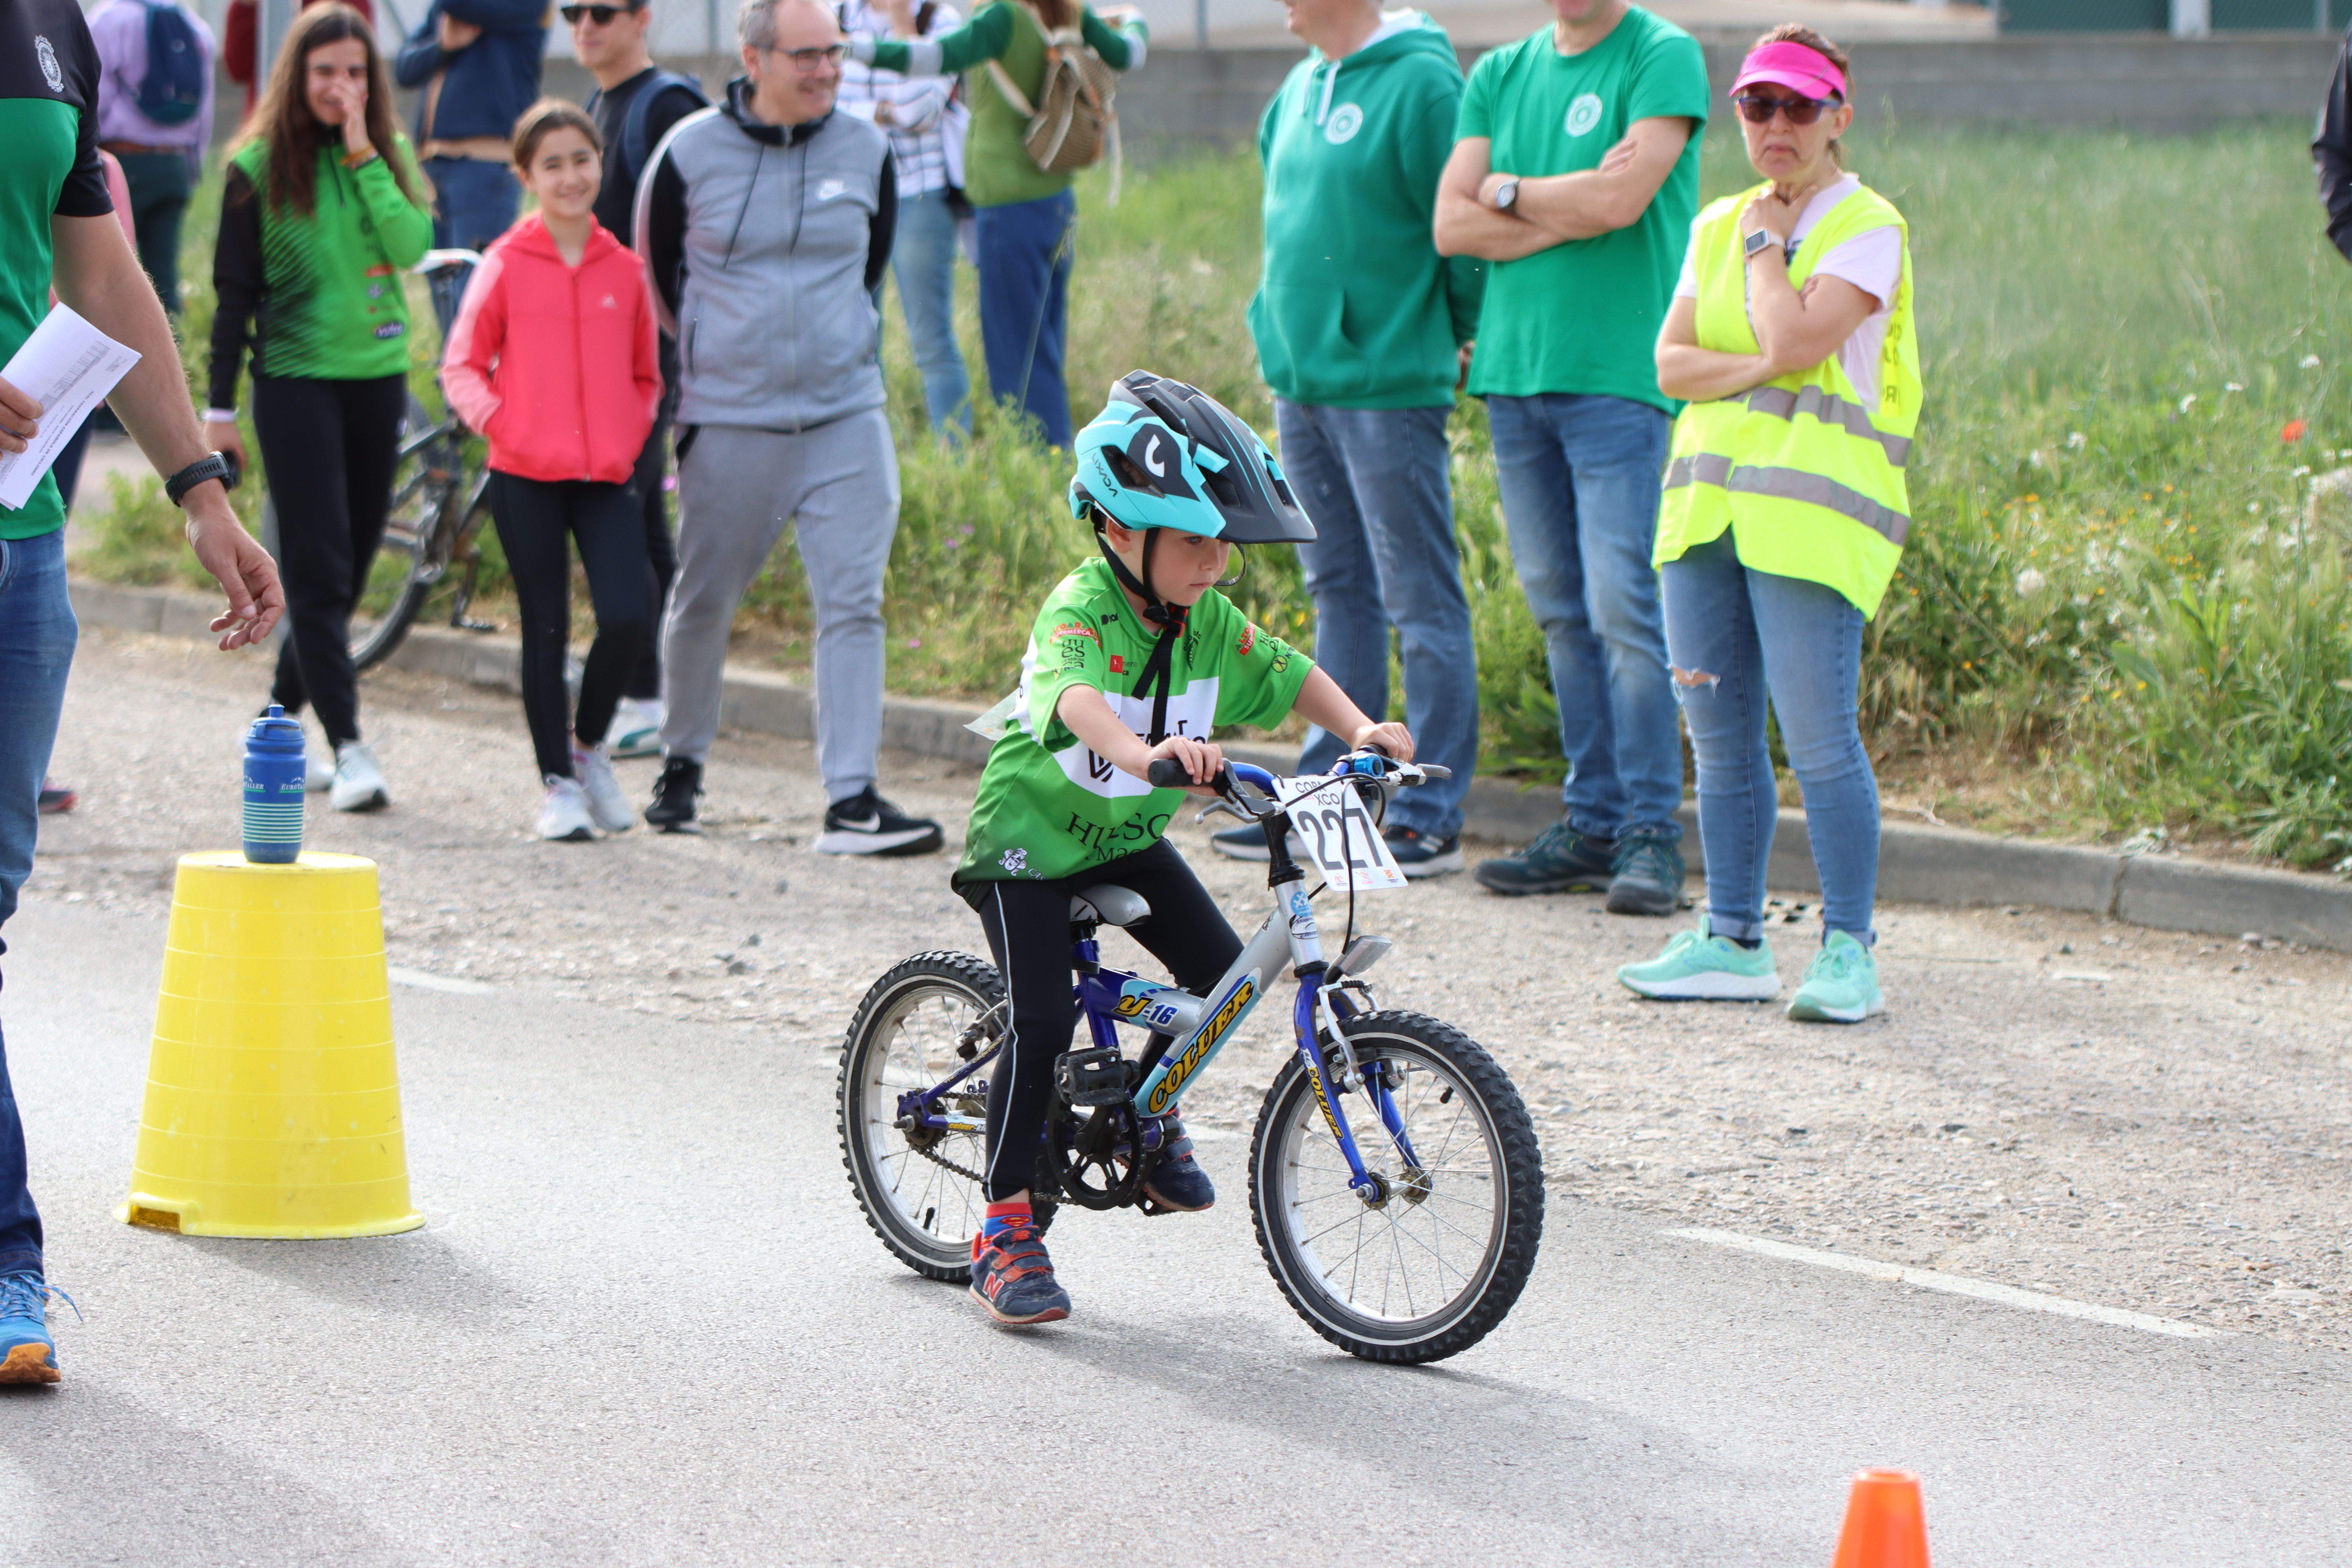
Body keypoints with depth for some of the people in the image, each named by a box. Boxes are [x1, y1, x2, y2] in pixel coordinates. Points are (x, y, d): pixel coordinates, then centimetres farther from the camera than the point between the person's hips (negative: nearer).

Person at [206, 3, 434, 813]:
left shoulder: (391, 155, 6)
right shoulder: (259, 168, -3)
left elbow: (413, 245, -11)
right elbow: (234, 292, -1)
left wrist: (363, 154, -15)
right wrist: (219, 408, -2)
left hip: (378, 376, 4)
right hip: (295, 378, -4)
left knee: (354, 560, 10)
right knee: (318, 568, -9)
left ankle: (285, 711, 28)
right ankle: (348, 748, -12)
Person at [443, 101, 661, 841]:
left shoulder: (624, 268, 7)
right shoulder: (506, 264, 0)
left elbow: (646, 377, 18)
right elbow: (461, 365, 4)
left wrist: (631, 438, 3)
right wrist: (498, 421, -11)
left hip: (607, 475, 2)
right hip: (526, 475, -2)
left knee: (628, 619, -12)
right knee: (547, 631, 3)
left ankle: (590, 743, 14)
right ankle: (558, 782, 14)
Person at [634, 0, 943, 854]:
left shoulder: (864, 150, 4)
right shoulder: (690, 152, -4)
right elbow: (657, 272, 10)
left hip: (846, 415, 1)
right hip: (728, 422, -1)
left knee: (853, 604, -8)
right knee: (702, 604, 9)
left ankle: (852, 798, -9)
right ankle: (681, 765, 31)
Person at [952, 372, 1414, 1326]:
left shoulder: (1209, 621, -6)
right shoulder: (1080, 608, -28)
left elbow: (1288, 675, 3)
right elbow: (1075, 694, -47)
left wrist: (1359, 727, -17)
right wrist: (1142, 752, -67)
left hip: (1127, 836, 7)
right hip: (1029, 834, -7)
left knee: (1219, 966, -6)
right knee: (1043, 1022, -16)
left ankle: (1149, 1115, 22)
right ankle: (1003, 1230, -6)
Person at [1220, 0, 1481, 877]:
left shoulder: (1420, 83, -14)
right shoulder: (1302, 88, 12)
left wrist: (1467, 341, -4)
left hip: (1387, 385, -9)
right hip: (1301, 379, 9)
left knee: (1420, 603, -3)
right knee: (1340, 594, 14)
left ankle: (1431, 819, 0)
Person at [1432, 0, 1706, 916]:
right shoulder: (1500, 75, 14)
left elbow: (1620, 200, -16)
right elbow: (1453, 224, 4)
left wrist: (1508, 191, 0)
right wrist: (1573, 208, -8)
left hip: (1618, 377, -6)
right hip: (1514, 368, 6)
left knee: (1622, 606, -9)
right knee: (1561, 610, 8)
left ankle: (1650, 832, -3)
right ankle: (1593, 824, 14)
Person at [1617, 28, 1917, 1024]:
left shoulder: (1867, 230, -4)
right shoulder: (1718, 226, 16)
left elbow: (1791, 341, -17)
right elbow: (1672, 362, 7)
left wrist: (1765, 244, -3)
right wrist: (1758, 367, -11)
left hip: (1811, 511, -7)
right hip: (1708, 496, 7)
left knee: (1818, 736, -9)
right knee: (1719, 736, 9)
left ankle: (1848, 951, -3)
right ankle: (1733, 941, 17)